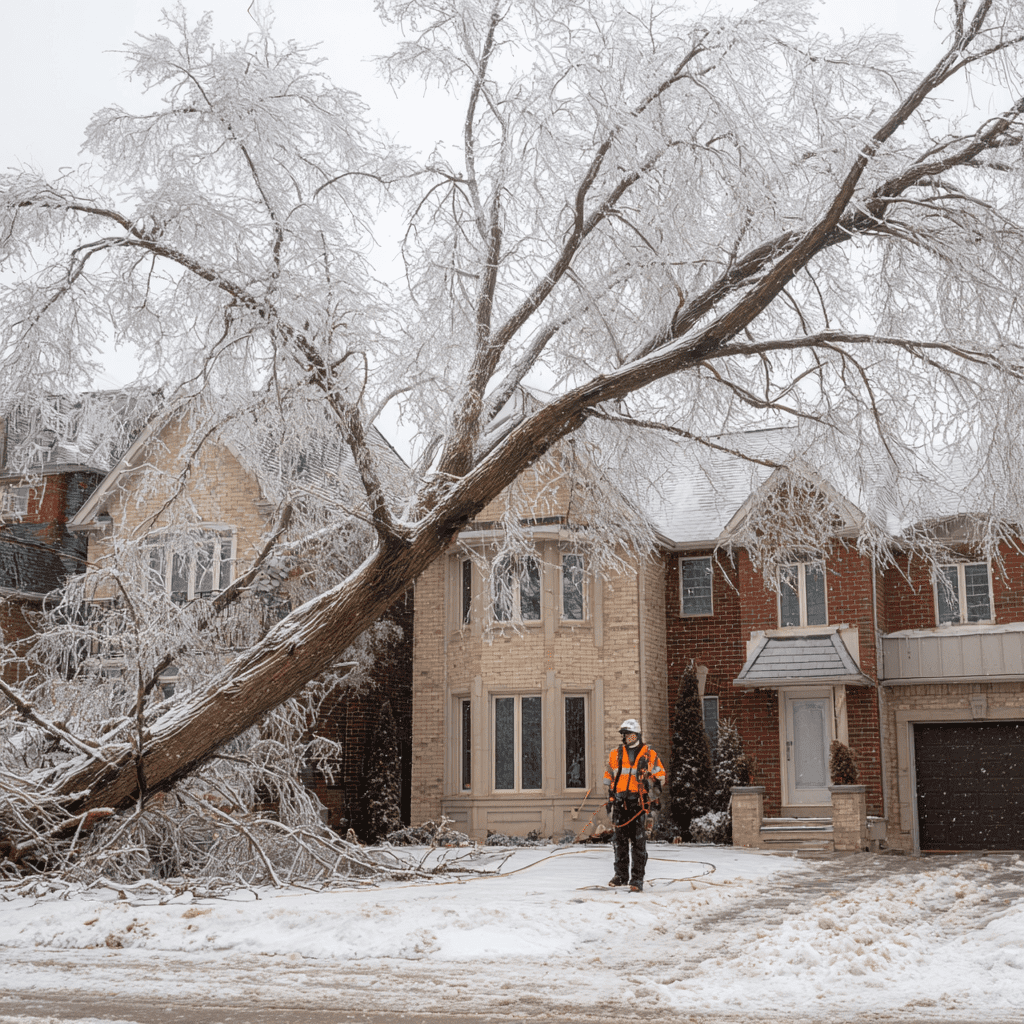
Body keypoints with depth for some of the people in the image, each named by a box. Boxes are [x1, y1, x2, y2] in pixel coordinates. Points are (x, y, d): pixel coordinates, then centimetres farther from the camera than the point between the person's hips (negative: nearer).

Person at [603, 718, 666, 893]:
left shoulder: (650, 755, 4)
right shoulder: (615, 754, 12)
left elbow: (660, 776, 13)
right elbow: (609, 777, 20)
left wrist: (655, 793, 3)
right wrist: (610, 798, 16)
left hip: (639, 802, -3)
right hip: (620, 801, 3)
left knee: (638, 841, -7)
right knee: (619, 839, 8)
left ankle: (637, 879, -4)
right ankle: (621, 874, 21)